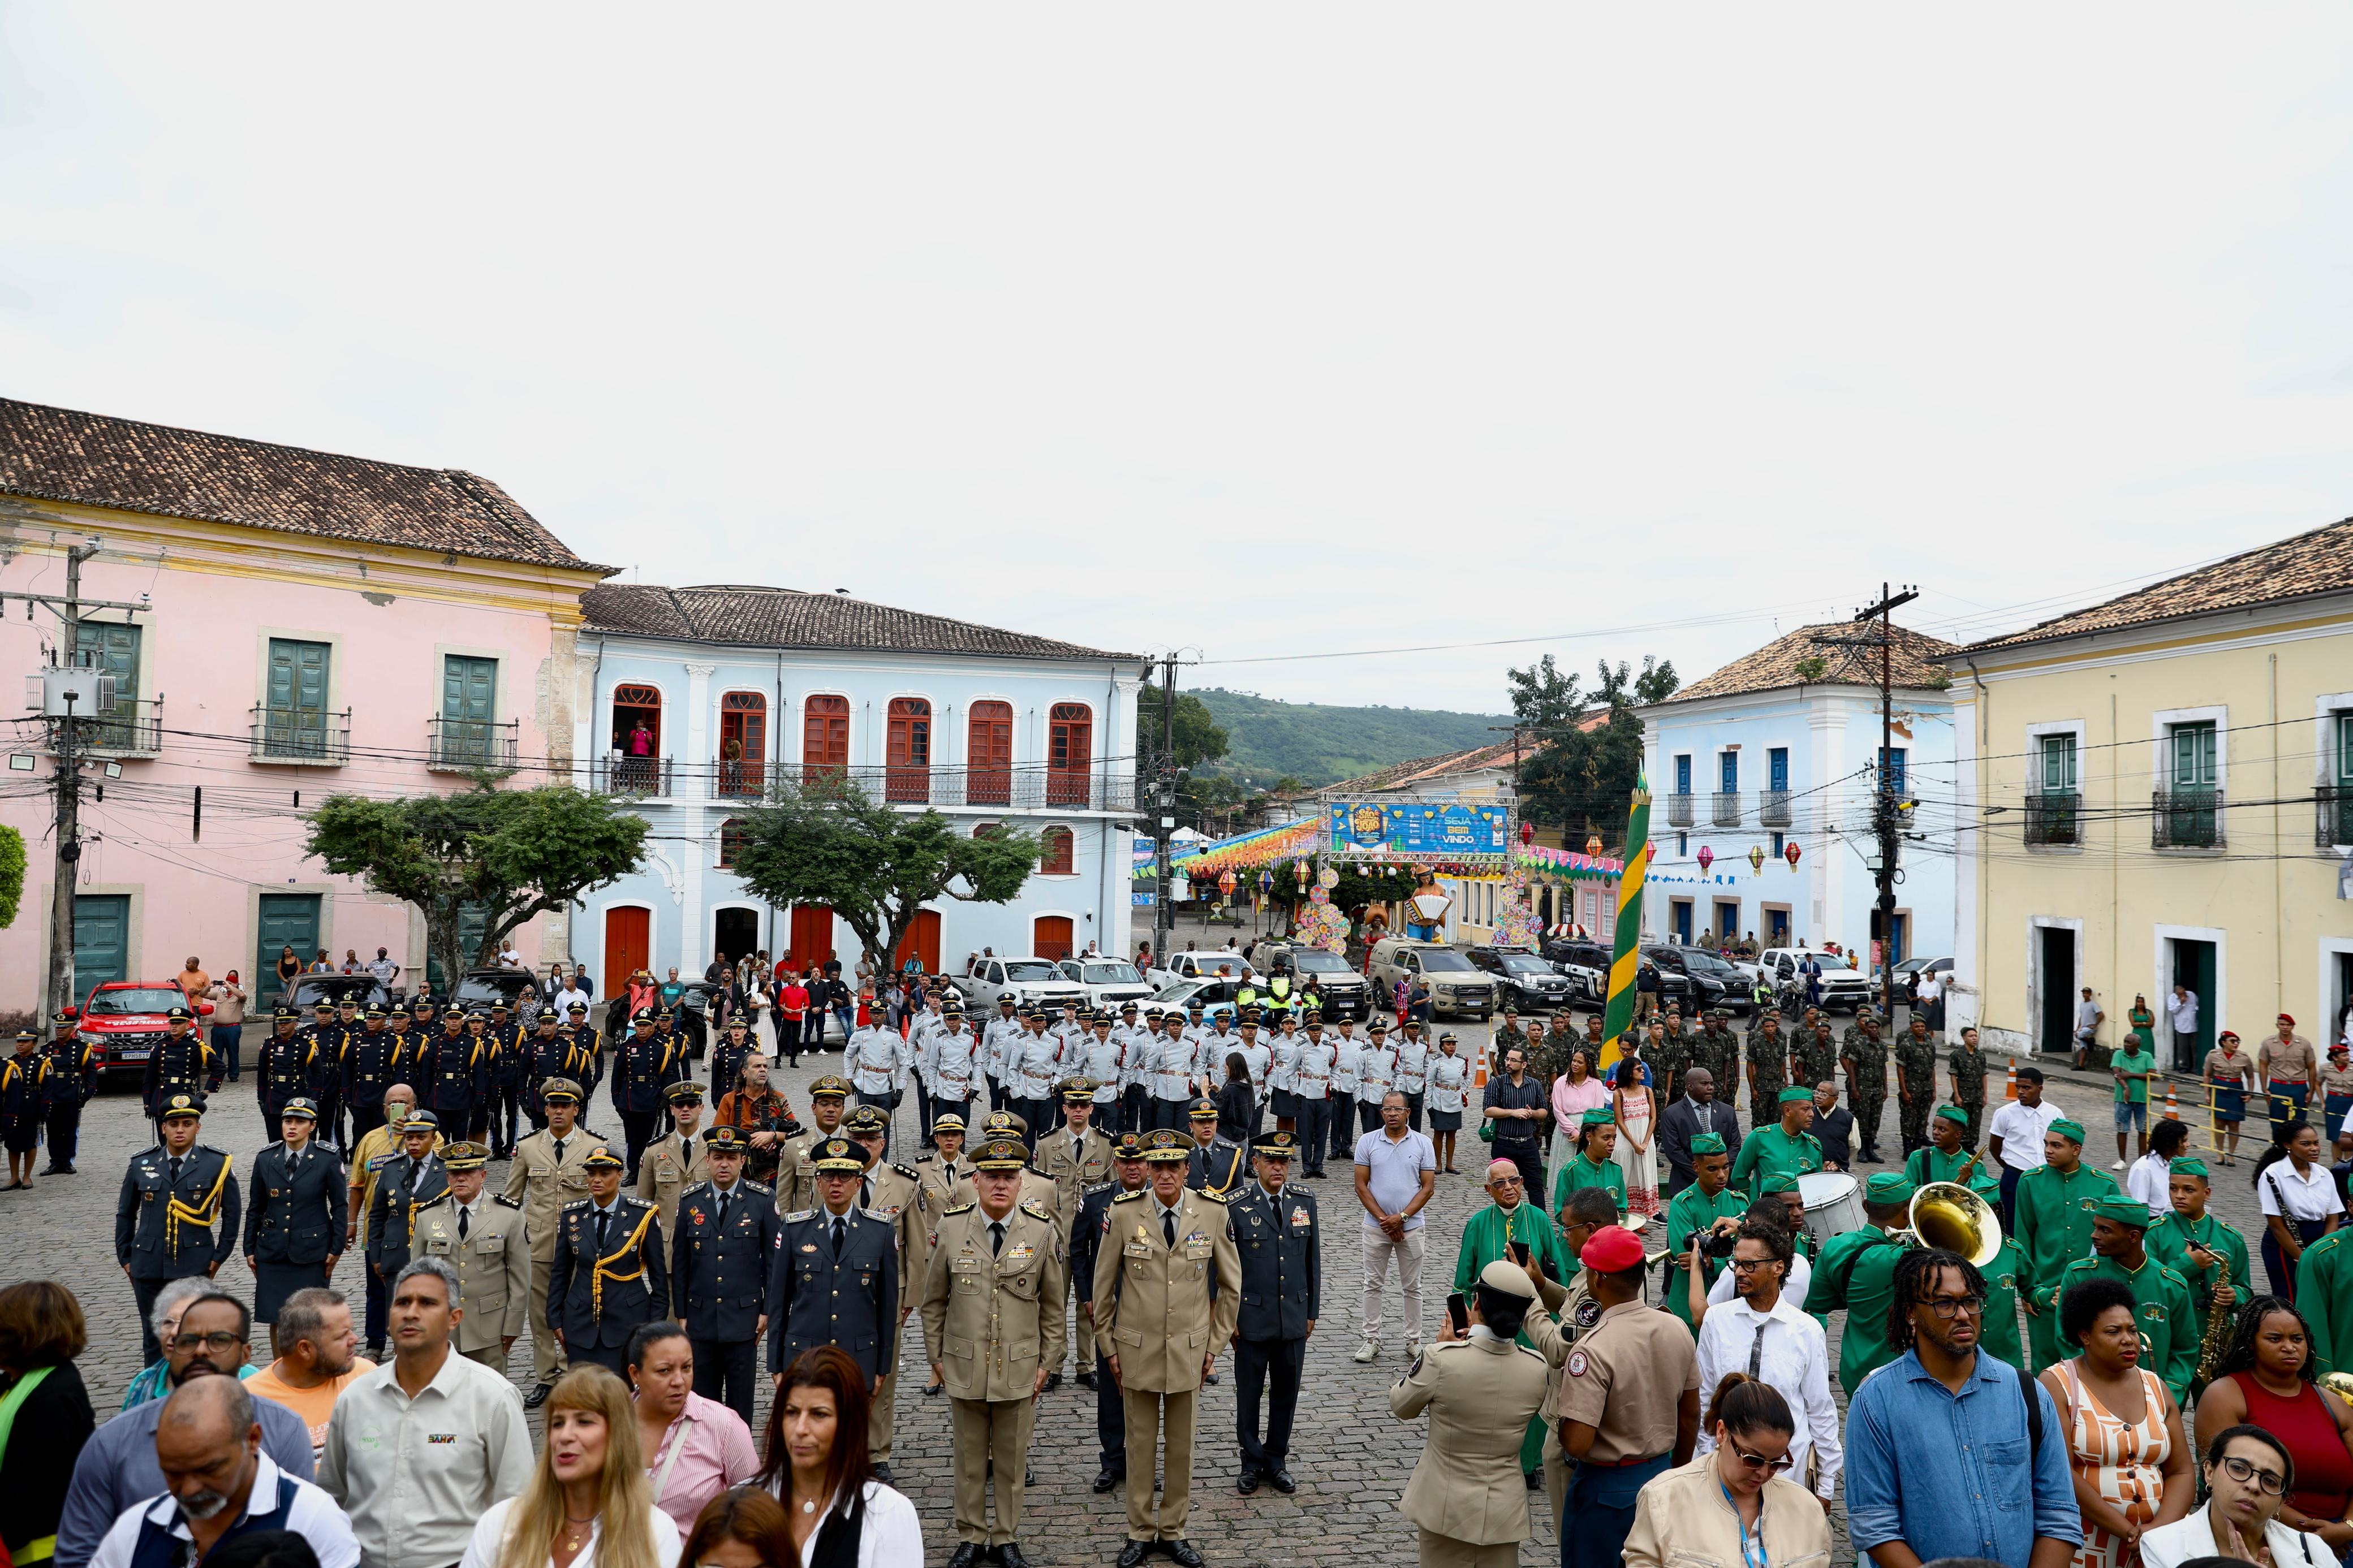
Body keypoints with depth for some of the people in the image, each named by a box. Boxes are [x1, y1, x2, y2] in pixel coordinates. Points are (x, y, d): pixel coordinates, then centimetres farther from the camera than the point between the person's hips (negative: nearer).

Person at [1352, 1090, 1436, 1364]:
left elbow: (1428, 1188, -3)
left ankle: (1414, 1340, 19)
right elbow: (1361, 1186, -2)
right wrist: (1383, 1219, -9)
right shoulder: (1367, 1142, -1)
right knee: (1374, 1285, 7)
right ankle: (1371, 1339, 15)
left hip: (1411, 1226, 0)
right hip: (1376, 1226, 0)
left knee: (1412, 1287, 8)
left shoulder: (1423, 1144, -1)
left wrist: (1401, 1217, -12)